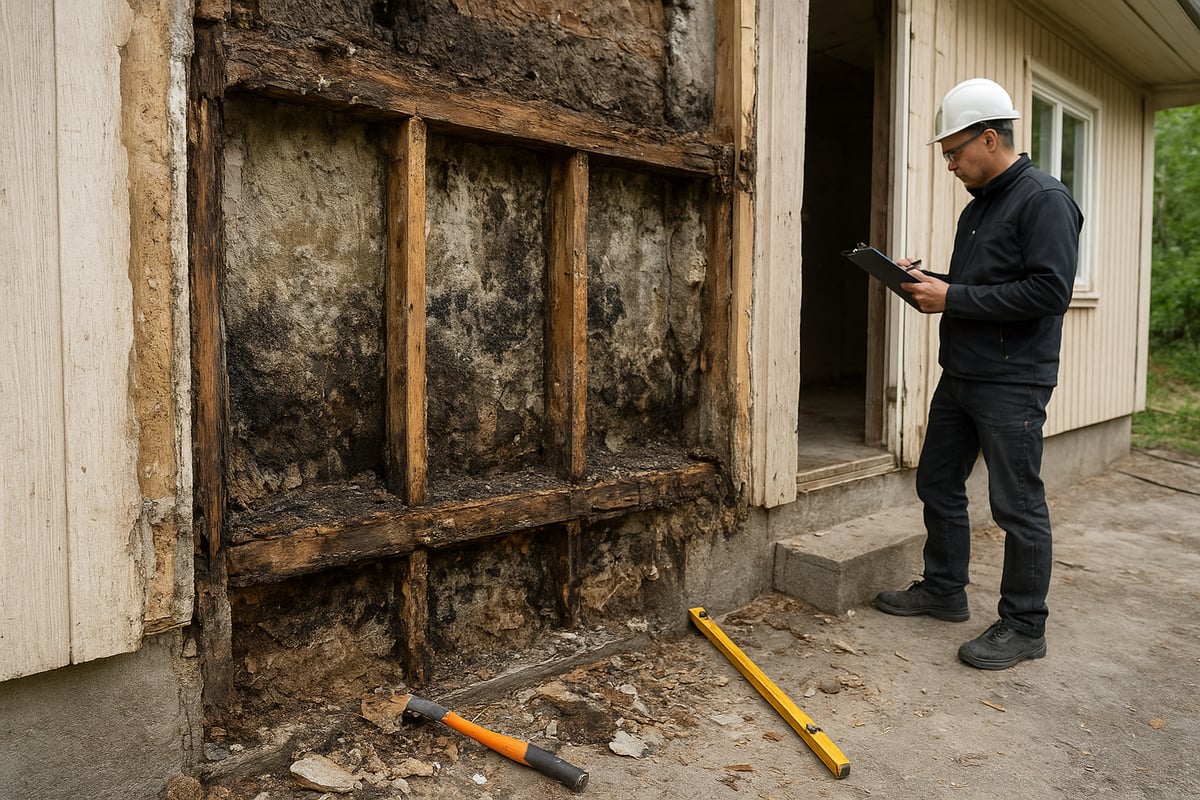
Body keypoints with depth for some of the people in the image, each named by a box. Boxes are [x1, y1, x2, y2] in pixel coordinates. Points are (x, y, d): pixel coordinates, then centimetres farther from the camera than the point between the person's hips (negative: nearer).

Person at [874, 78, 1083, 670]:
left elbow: (1050, 290, -22)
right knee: (937, 483, 16)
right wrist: (927, 279, 6)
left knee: (1017, 505, -1)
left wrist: (953, 299, -20)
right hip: (959, 376, 10)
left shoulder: (1043, 200, -12)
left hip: (1013, 385, -9)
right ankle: (943, 590, 31)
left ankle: (1024, 626, 13)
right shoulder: (977, 207, 17)